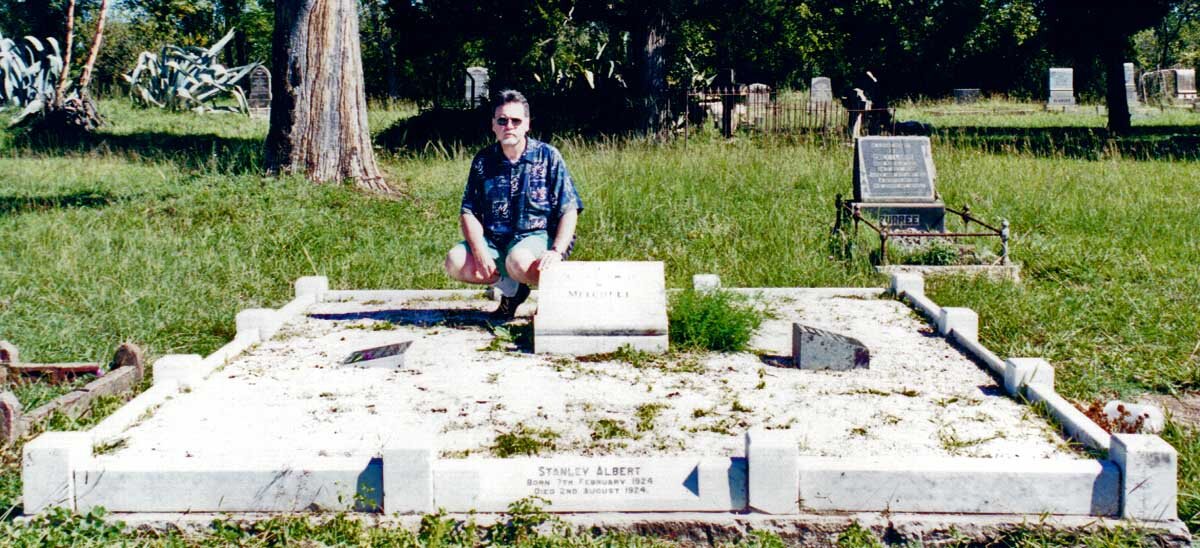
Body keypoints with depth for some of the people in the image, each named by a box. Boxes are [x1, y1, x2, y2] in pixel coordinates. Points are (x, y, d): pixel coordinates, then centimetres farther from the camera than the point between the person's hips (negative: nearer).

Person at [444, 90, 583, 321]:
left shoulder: (548, 156, -3)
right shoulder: (483, 161, 5)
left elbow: (569, 211, -6)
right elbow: (468, 212, 3)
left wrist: (556, 252, -23)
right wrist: (479, 252, -16)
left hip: (538, 236, -4)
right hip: (493, 240, 4)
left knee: (519, 262, -38)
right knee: (455, 263, -22)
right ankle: (511, 287, 4)